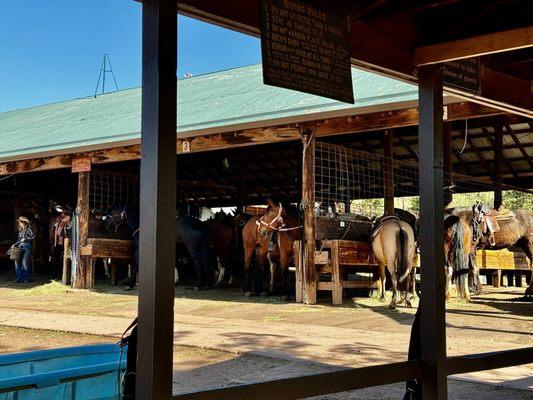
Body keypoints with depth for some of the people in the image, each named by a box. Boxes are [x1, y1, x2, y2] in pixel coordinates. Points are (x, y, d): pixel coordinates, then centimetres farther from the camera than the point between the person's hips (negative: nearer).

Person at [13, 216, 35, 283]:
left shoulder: (28, 229, -3)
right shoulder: (20, 230, 17)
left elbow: (33, 236, -15)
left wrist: (25, 238, -17)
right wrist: (15, 244, 12)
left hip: (26, 247, -7)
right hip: (20, 247, 7)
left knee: (25, 262, -10)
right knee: (17, 261, 0)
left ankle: (27, 278, 0)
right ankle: (19, 277, 7)